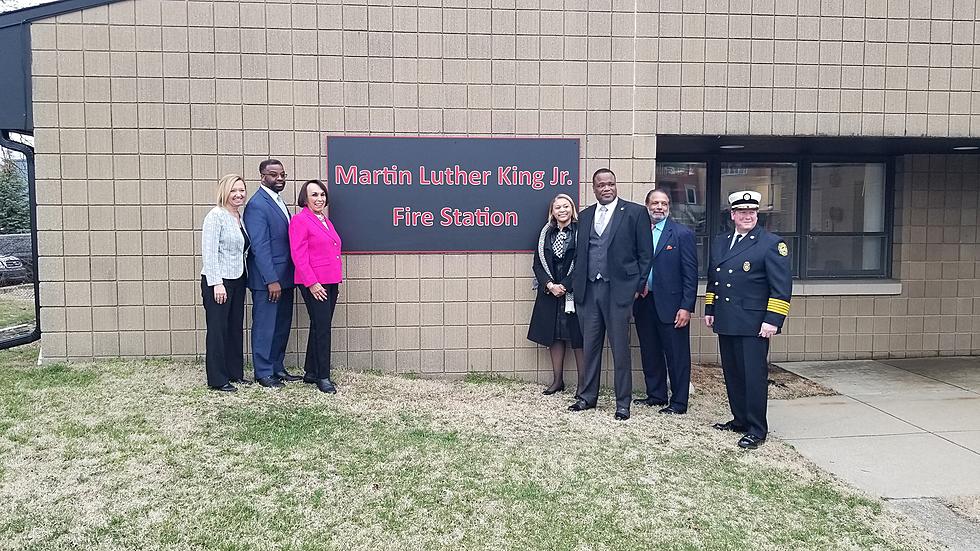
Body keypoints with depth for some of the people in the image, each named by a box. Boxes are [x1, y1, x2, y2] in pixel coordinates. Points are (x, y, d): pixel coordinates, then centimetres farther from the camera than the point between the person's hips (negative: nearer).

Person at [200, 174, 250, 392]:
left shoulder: (240, 217, 11)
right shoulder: (216, 216, -12)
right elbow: (209, 252, -16)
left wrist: (244, 276, 8)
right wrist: (217, 283, -20)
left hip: (237, 280, 8)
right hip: (217, 281, -7)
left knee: (235, 328, 13)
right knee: (218, 330, 0)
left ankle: (235, 372, 24)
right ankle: (217, 380, 9)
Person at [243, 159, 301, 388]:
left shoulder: (280, 202, 15)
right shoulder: (257, 205, -14)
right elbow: (260, 246, -18)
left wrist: (286, 277, 13)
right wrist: (271, 280, -21)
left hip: (284, 277, 9)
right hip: (267, 279, -9)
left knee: (282, 325, 15)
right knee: (265, 327, 2)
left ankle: (277, 367, 26)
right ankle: (263, 372, 13)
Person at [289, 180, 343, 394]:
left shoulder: (325, 220, 18)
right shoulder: (300, 220, -8)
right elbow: (299, 256, -14)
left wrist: (337, 280, 20)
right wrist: (312, 283, -18)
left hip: (330, 282, 9)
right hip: (314, 283, -8)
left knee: (320, 327, 12)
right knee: (322, 328, -8)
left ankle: (311, 373, 21)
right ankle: (323, 378, -1)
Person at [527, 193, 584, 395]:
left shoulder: (580, 231, -5)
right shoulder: (546, 233, 9)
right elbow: (538, 263, 6)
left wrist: (565, 286, -13)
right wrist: (550, 285, -9)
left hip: (574, 292, -4)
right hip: (549, 293, 4)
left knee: (577, 338, -1)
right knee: (554, 336, 9)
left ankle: (583, 382, 9)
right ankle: (557, 380, 19)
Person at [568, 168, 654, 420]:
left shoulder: (635, 212, -1)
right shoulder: (585, 215, 14)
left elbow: (645, 253, -1)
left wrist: (639, 287, -5)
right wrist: (577, 285, 9)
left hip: (619, 290, -4)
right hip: (588, 290, 4)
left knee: (620, 349, 2)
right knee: (590, 347, 12)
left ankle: (623, 403, 13)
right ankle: (587, 396, 24)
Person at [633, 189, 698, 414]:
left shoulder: (683, 234, -4)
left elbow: (690, 273, -7)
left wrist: (686, 307, -12)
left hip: (671, 305, -5)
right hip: (643, 303, 5)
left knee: (677, 356, 2)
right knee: (650, 353, 15)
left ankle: (679, 402, 13)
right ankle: (656, 395, 29)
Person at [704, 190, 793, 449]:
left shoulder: (772, 243, -6)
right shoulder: (719, 242, 14)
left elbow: (782, 287, -10)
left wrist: (773, 320, -16)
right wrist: (709, 309, 17)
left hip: (754, 324, -6)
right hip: (725, 322, 6)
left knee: (754, 375, -3)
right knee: (732, 374, 13)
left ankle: (757, 429, 7)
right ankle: (740, 419, 26)